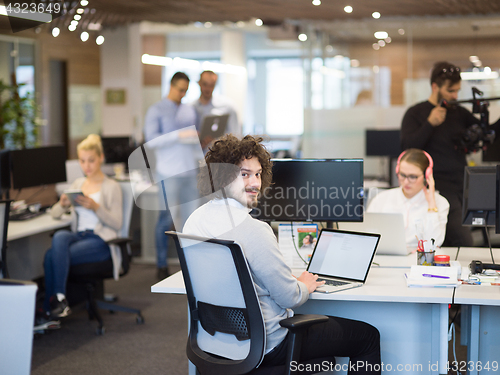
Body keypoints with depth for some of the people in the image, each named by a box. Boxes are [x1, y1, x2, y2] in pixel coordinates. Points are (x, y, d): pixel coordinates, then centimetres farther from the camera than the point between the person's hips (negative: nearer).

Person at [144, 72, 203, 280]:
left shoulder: (189, 110, 17)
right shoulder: (156, 110, -1)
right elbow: (151, 140, -12)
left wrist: (202, 157, 8)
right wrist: (179, 135, -19)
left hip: (189, 171, 5)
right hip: (168, 172, -5)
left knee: (190, 217, 4)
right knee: (166, 218, -2)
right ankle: (162, 265, 8)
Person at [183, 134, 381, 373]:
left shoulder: (195, 219, -1)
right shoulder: (254, 230, -28)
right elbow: (290, 297, -19)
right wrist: (304, 286, 5)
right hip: (268, 345, -9)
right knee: (368, 335, 7)